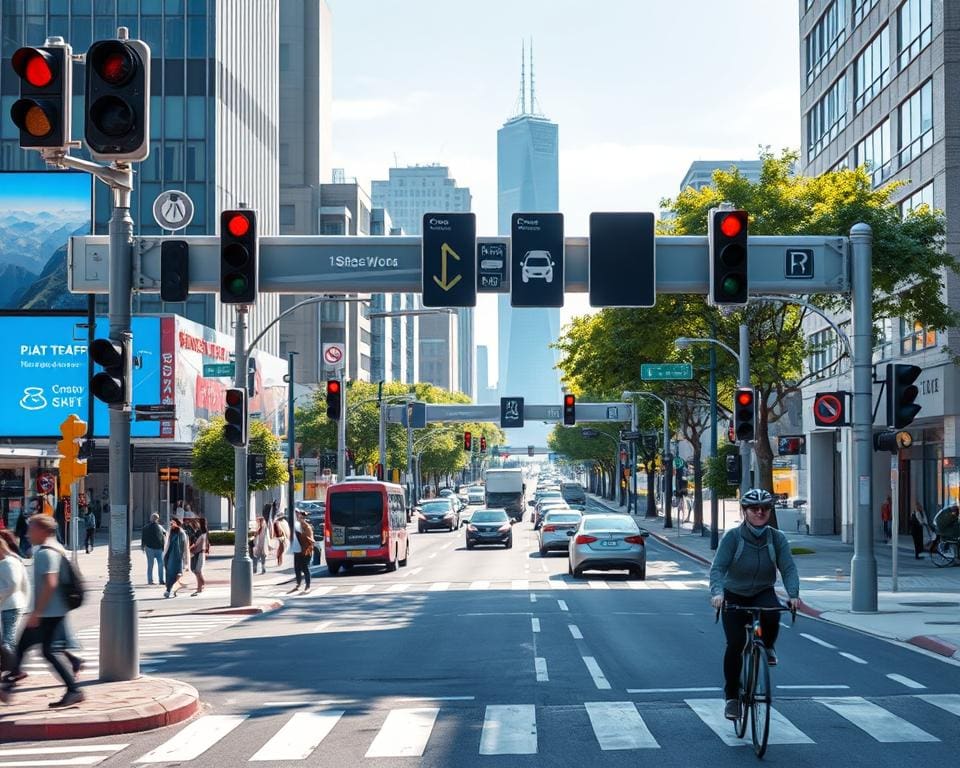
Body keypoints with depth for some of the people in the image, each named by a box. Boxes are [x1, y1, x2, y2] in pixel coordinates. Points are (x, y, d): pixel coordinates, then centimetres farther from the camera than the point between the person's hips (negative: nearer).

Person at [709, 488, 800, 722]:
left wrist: (793, 594, -35)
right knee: (735, 644, -12)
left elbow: (788, 568, -17)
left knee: (772, 614, -33)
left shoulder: (777, 538, -9)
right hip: (734, 596, -1)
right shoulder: (732, 537, -16)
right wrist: (717, 592, -43)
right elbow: (717, 568, -25)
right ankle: (732, 697, 4)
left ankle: (768, 646, 0)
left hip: (763, 593, 1)